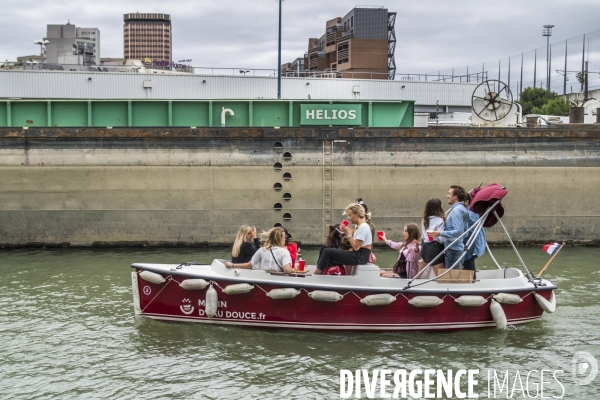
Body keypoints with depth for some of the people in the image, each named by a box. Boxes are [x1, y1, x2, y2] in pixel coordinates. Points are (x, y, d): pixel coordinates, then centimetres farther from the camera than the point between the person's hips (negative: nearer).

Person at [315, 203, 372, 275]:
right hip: (357, 255, 10)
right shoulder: (359, 226, 15)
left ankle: (315, 276, -3)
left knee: (327, 251, -11)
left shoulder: (363, 227, -16)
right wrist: (347, 233, 4)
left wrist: (349, 234, -12)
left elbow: (356, 247, -20)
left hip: (360, 257, -10)